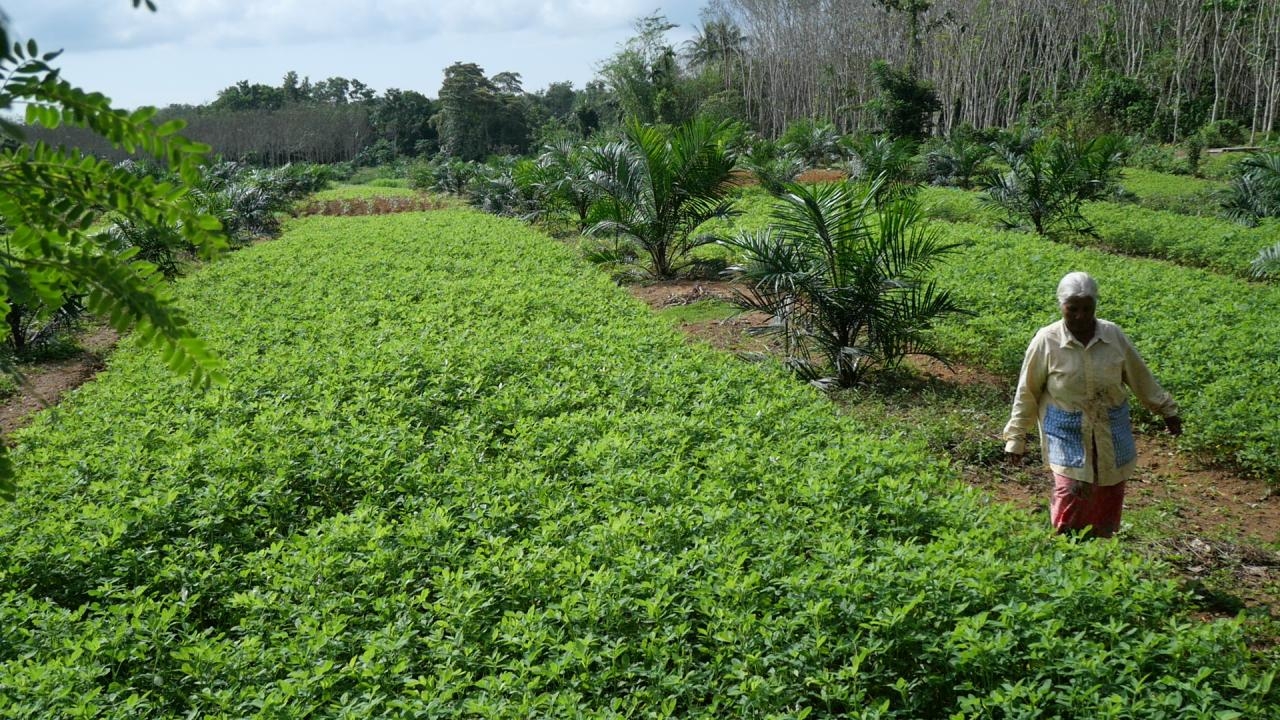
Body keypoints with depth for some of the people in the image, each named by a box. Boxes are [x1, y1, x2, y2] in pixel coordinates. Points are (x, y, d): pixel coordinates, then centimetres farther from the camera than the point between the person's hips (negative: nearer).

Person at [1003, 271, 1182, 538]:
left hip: (1111, 437, 3)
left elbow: (1140, 378, 11)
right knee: (1072, 497, -14)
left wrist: (1167, 409, 19)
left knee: (1107, 503, 9)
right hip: (1068, 436, -3)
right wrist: (1016, 437, 0)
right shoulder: (1046, 341, -11)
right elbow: (1027, 393, -3)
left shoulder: (1113, 335, -3)